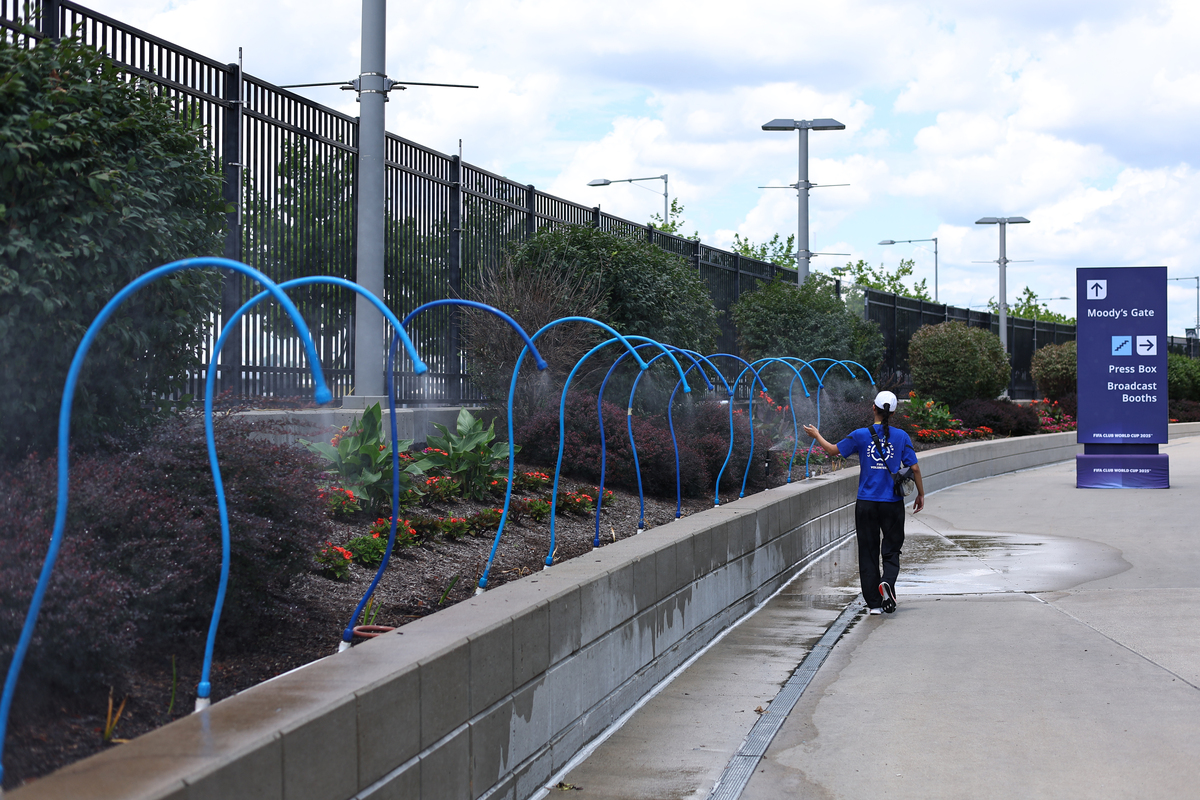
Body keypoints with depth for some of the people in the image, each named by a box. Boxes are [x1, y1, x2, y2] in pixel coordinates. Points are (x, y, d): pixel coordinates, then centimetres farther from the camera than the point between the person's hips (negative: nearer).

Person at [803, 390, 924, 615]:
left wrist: (816, 435, 24)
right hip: (893, 503, 0)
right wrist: (921, 494, 12)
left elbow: (833, 450, 7)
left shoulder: (861, 435, -4)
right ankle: (888, 581, -20)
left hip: (866, 503, 0)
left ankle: (874, 603, 7)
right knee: (892, 550, 10)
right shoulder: (901, 436, -2)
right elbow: (914, 468, -2)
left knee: (868, 552, 7)